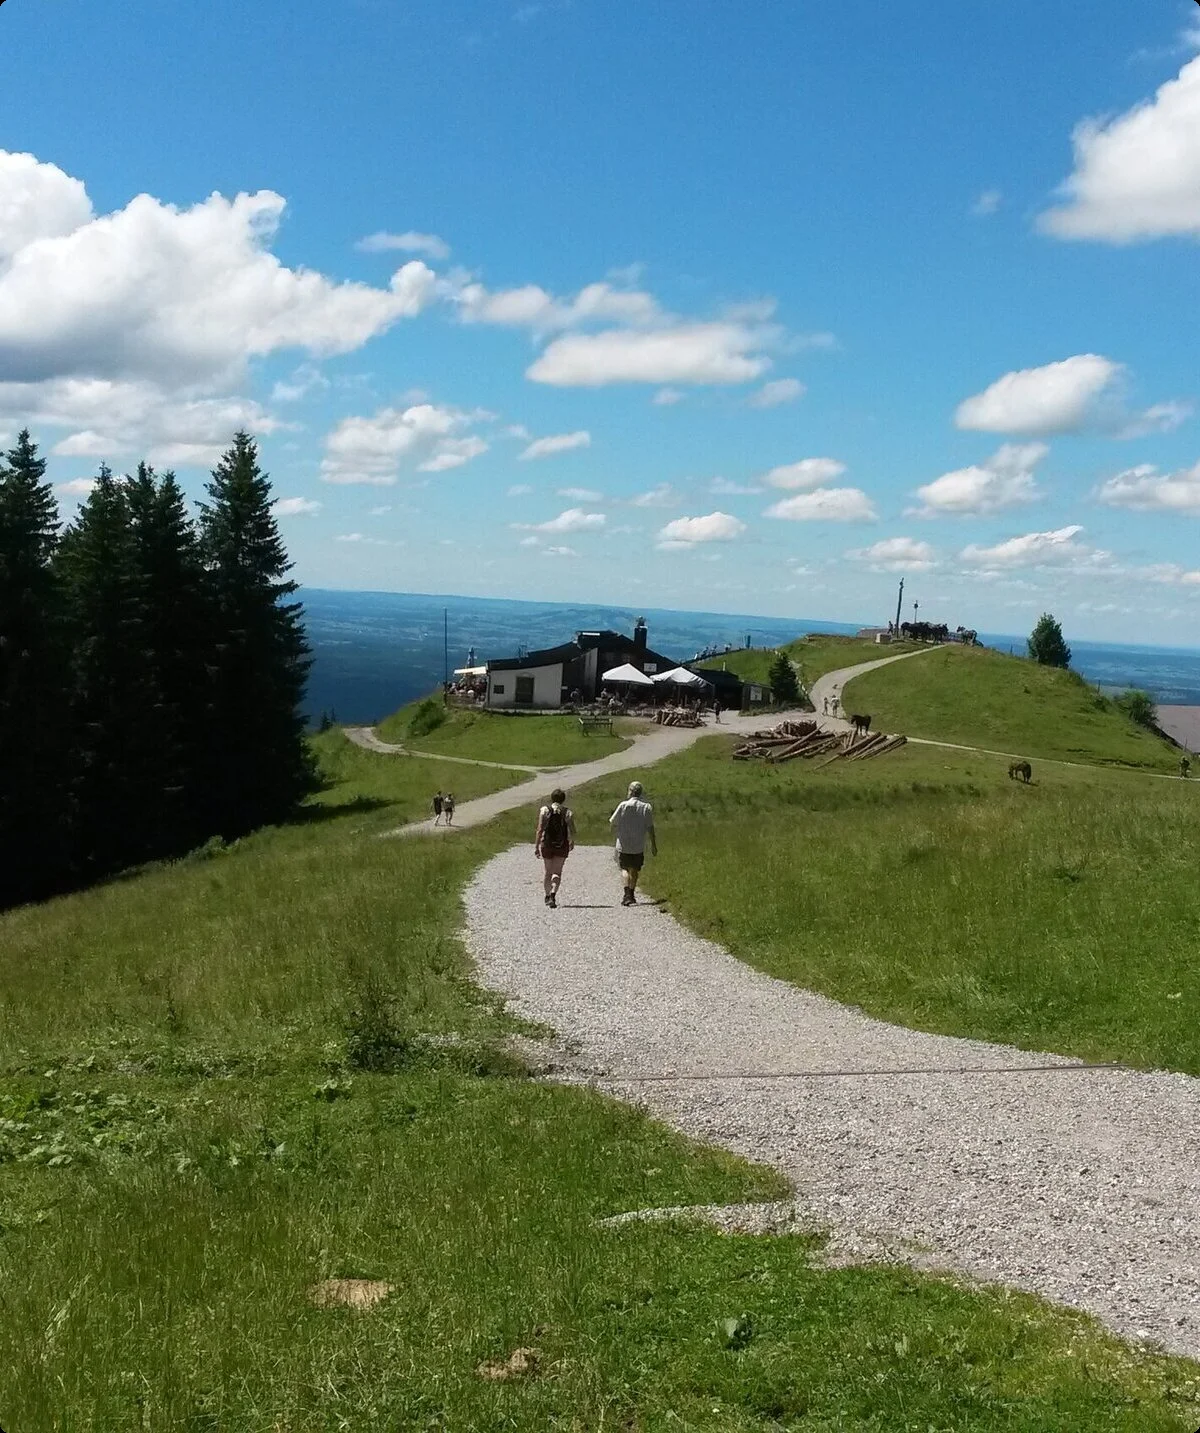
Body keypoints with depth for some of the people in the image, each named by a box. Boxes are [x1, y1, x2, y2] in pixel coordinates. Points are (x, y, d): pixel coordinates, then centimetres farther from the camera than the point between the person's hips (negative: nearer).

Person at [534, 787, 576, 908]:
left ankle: (548, 895, 23)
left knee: (547, 871, 16)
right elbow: (572, 831, -6)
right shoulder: (568, 812, -2)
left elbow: (540, 830, -7)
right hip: (562, 846, 0)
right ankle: (553, 894, -13)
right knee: (557, 872, 7)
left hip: (547, 844, 0)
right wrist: (572, 842, 14)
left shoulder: (544, 810, -3)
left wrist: (536, 846, -3)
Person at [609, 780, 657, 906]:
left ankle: (626, 892, -16)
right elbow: (650, 828, -3)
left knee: (625, 869, 5)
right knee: (635, 871, 15)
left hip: (623, 845, -2)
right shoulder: (647, 807, -5)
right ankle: (631, 895, 20)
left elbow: (612, 823, -6)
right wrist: (654, 845, 4)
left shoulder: (623, 805, -11)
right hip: (639, 846, 2)